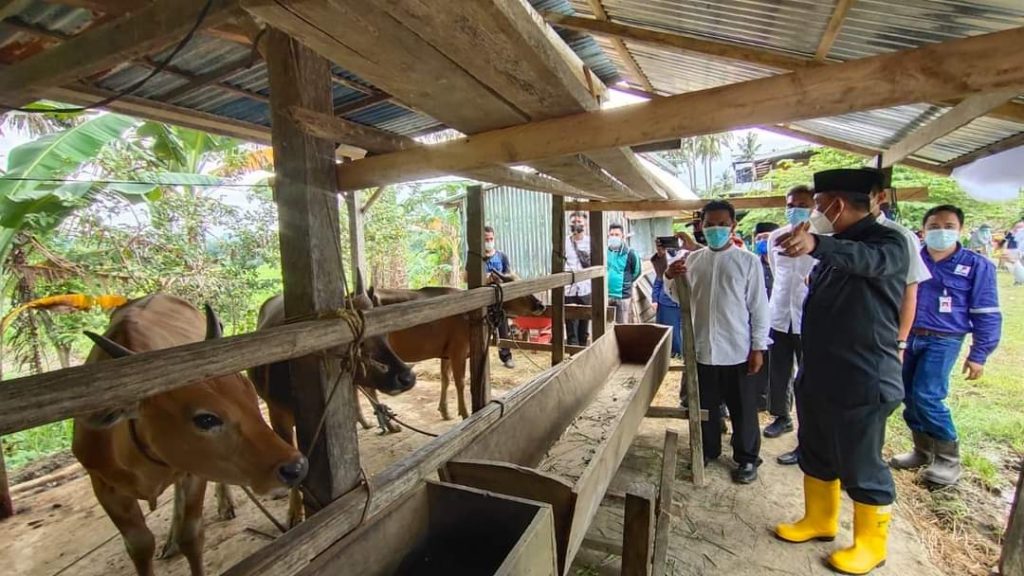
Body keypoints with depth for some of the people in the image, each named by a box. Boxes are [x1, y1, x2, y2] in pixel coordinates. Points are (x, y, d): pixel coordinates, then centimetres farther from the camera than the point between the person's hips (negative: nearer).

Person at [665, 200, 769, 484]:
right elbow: (680, 297, 12)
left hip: (738, 351, -3)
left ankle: (747, 458, 32)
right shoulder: (692, 259, 3)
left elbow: (759, 307, -5)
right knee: (704, 405, 17)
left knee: (743, 409, 12)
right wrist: (670, 278, -8)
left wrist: (758, 347, -6)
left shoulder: (748, 261, -6)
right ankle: (707, 450, 37)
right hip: (702, 349, 3)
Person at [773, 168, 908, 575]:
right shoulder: (835, 247, 12)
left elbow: (868, 259, -40)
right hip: (818, 376, 8)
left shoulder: (888, 242, -15)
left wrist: (816, 245, -57)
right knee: (816, 455, 19)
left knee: (861, 468, 7)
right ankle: (819, 520, 37)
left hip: (862, 381, -8)